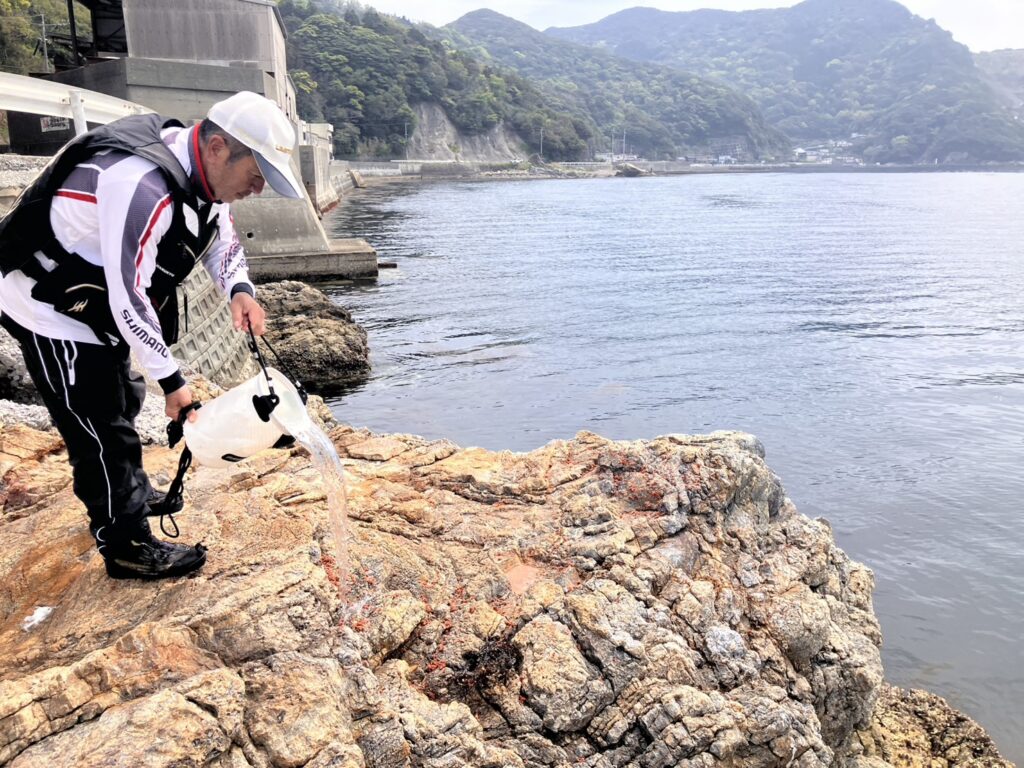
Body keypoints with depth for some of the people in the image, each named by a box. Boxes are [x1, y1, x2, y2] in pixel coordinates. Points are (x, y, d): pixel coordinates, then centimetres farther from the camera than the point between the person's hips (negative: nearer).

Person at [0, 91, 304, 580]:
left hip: (96, 306, 10)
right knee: (102, 429, -2)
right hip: (51, 313, -9)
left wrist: (239, 291, -13)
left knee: (122, 402, 23)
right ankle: (126, 548, 14)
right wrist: (171, 379, -24)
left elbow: (221, 239, 8)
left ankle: (132, 496, 45)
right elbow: (128, 299, -33)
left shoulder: (201, 170, -7)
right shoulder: (142, 186, -36)